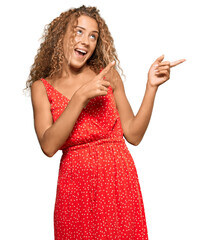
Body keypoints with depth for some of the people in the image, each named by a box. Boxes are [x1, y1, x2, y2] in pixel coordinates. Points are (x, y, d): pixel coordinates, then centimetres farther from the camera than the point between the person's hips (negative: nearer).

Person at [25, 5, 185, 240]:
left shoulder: (109, 75, 4)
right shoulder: (42, 87, 1)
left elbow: (134, 135, 1)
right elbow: (48, 146, -13)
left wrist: (151, 86, -6)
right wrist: (81, 97, -19)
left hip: (119, 182, 1)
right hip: (74, 184, -1)